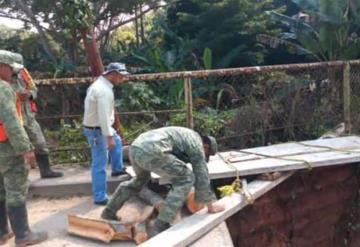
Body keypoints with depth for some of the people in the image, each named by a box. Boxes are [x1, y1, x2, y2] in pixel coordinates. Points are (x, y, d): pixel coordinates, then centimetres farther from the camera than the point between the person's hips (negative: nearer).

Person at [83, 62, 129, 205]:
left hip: (99, 126, 11)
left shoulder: (100, 84, 9)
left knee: (117, 142, 31)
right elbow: (104, 116, -28)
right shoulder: (104, 90, -25)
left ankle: (117, 169, 45)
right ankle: (100, 197, 4)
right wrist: (109, 137, -26)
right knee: (100, 164, -4)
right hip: (97, 130, -11)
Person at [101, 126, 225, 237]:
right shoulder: (197, 145, 10)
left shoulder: (186, 136, 37)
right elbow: (202, 176, 10)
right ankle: (160, 226, 0)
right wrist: (210, 204, 21)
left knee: (140, 179, 37)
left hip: (136, 147, 10)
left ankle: (109, 211, 41)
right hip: (151, 151, -10)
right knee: (186, 180, 1)